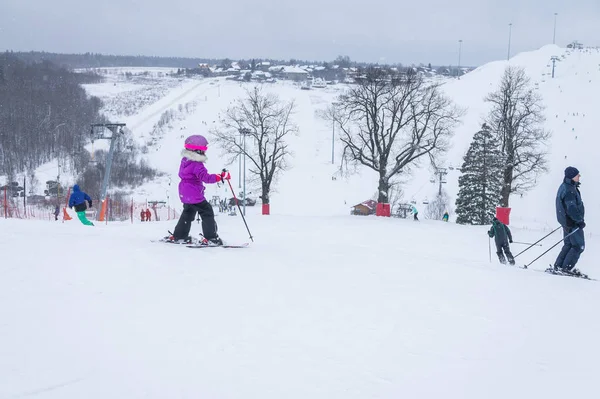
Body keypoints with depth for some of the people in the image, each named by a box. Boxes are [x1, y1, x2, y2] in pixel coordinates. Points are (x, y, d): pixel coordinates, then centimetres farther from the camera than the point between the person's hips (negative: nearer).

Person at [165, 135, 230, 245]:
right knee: (207, 213, -4)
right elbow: (205, 177, -31)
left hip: (185, 193, 9)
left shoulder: (184, 160, 7)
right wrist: (221, 176, -33)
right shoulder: (197, 165, -21)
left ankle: (179, 236, 27)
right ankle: (211, 238, -7)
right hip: (194, 194, -9)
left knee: (188, 213, 22)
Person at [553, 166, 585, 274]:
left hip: (567, 221, 10)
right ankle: (567, 267, -1)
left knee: (569, 244, 17)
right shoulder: (569, 190, -23)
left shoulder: (565, 187, 11)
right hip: (573, 222, -10)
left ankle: (558, 266, 17)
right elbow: (571, 208, -27)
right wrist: (580, 220, -21)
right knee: (579, 246, -3)